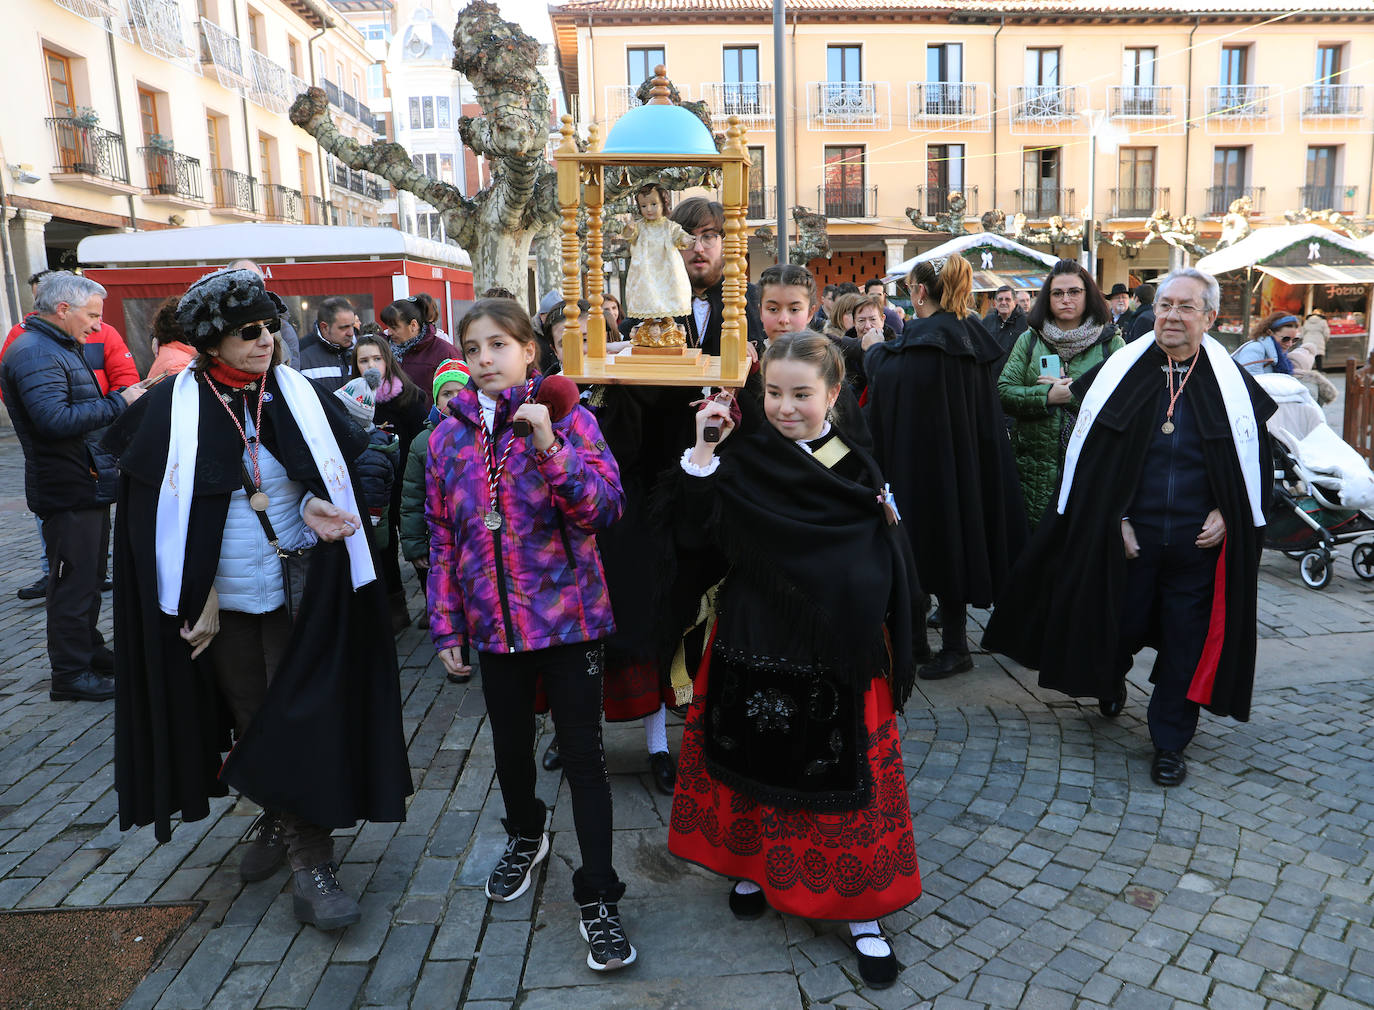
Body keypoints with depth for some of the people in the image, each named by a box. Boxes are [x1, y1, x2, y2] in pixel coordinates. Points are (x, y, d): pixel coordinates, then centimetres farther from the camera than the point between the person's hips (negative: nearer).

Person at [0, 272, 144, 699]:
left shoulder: (61, 348, 17)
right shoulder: (35, 354, -17)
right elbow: (55, 420, -29)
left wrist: (128, 398, 4)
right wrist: (119, 401, -24)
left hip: (89, 486, 10)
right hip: (67, 491, -10)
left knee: (90, 578, 20)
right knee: (73, 582, -2)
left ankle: (90, 652, 34)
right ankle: (70, 675, 8)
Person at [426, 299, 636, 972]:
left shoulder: (569, 419, -7)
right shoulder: (449, 435, 4)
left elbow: (604, 509, -17)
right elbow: (442, 537, 7)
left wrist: (550, 447, -28)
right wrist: (446, 626, 6)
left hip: (567, 617, -4)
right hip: (493, 624, 4)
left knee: (583, 757, 1)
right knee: (510, 745, 20)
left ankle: (598, 899, 15)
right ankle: (524, 837, 49)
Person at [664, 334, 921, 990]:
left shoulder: (857, 472, -4)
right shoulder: (741, 457, -2)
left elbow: (883, 575, -4)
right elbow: (694, 533, -12)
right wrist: (703, 453, -16)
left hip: (833, 656, -1)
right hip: (751, 644, 1)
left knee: (841, 776, 7)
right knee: (757, 758, 15)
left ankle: (861, 910, 25)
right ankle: (756, 864, 41)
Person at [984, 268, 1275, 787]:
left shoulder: (1233, 383, 0)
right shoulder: (1120, 373, -2)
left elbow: (1257, 462, 7)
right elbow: (1089, 455, 0)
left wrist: (1226, 514, -5)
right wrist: (1113, 520, -5)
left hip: (1200, 541, 0)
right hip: (1128, 536, 0)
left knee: (1185, 644, 7)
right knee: (1121, 626, 10)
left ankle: (1170, 742, 25)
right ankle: (1110, 682, 46)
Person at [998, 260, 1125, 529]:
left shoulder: (1110, 341, 5)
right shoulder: (1030, 340, 10)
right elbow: (1003, 393, 0)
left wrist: (1073, 393, -13)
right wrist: (1047, 396, -12)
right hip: (1036, 464, 1)